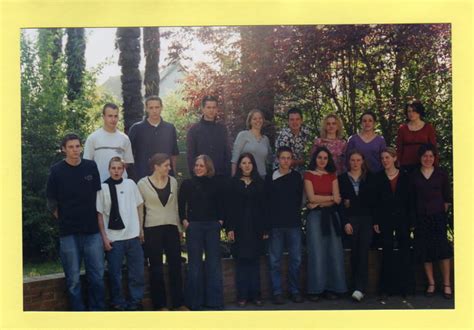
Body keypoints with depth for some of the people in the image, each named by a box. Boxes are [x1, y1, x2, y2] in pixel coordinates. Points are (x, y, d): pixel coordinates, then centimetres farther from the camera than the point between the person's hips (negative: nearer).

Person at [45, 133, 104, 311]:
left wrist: (95, 218, 11)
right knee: (73, 278, 2)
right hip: (68, 232, -2)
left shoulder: (91, 167, 4)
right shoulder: (56, 170, -2)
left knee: (97, 275, 3)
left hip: (92, 230, 2)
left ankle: (97, 310, 16)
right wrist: (64, 219, 5)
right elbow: (52, 202, 5)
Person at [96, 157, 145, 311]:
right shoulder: (103, 188, -4)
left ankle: (135, 303, 21)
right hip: (113, 238, -3)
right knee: (115, 274, 4)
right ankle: (118, 304, 18)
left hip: (133, 236, 3)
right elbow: (100, 214, -1)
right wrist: (104, 237, -4)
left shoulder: (130, 184, 4)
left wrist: (140, 228, 10)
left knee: (137, 272, 8)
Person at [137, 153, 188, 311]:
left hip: (172, 228, 3)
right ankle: (159, 304, 15)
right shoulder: (143, 183, -5)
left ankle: (178, 303, 14)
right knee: (156, 268, 5)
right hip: (152, 230, -3)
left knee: (175, 265, 5)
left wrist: (180, 227, 13)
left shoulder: (173, 181, 5)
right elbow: (140, 209, 0)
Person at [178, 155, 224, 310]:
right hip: (193, 226, -2)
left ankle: (214, 299, 12)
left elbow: (220, 204, 12)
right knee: (195, 263, 3)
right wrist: (184, 221, -7)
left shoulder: (214, 184, 8)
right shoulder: (187, 184, 2)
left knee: (214, 262, 3)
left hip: (212, 226, 2)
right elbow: (180, 204, 2)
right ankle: (195, 301, 11)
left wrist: (220, 220, 1)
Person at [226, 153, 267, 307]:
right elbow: (230, 206, 0)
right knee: (241, 260, 1)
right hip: (240, 227, -1)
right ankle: (242, 295, 6)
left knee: (254, 260, 4)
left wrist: (265, 228, 0)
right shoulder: (233, 183, 3)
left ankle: (255, 294, 10)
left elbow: (263, 206, 5)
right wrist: (230, 228, -7)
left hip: (256, 227, 1)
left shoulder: (259, 182, 8)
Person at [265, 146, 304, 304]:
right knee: (275, 260, 2)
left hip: (294, 224, 2)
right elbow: (266, 201, 0)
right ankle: (277, 292, 9)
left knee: (295, 259, 4)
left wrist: (294, 217, 4)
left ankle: (295, 290, 15)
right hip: (275, 225, -1)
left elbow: (299, 199, 13)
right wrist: (266, 225, -6)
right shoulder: (270, 178, 4)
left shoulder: (297, 177, 9)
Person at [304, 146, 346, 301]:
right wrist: (330, 197, -1)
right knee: (317, 252, -4)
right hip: (315, 217, -3)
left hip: (331, 216, 3)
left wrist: (319, 203, -8)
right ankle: (316, 289, 1)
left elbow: (337, 200, 2)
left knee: (333, 252, 1)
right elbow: (312, 197, -8)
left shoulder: (332, 176, 13)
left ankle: (332, 287, 8)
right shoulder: (309, 175, 4)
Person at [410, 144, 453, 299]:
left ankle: (447, 284, -1)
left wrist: (442, 211, 1)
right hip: (421, 218, 1)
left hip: (438, 216, -1)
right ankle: (431, 283, 10)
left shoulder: (441, 174, 5)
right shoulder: (414, 175, 5)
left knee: (442, 248, -7)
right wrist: (414, 216, 1)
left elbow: (447, 197, 8)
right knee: (425, 251, 2)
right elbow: (411, 198, 6)